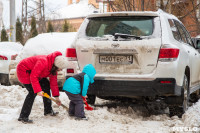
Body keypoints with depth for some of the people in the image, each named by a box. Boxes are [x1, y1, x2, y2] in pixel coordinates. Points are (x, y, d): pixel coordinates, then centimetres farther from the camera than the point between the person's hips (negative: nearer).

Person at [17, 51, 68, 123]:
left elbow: (53, 82, 6)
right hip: (24, 70, -10)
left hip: (32, 71, 10)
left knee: (46, 84, 9)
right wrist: (38, 90, -34)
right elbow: (33, 77, -33)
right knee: (33, 92, -19)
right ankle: (23, 117, -17)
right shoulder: (43, 62, -33)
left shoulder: (53, 67, -4)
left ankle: (48, 110, 21)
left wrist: (56, 97, 10)